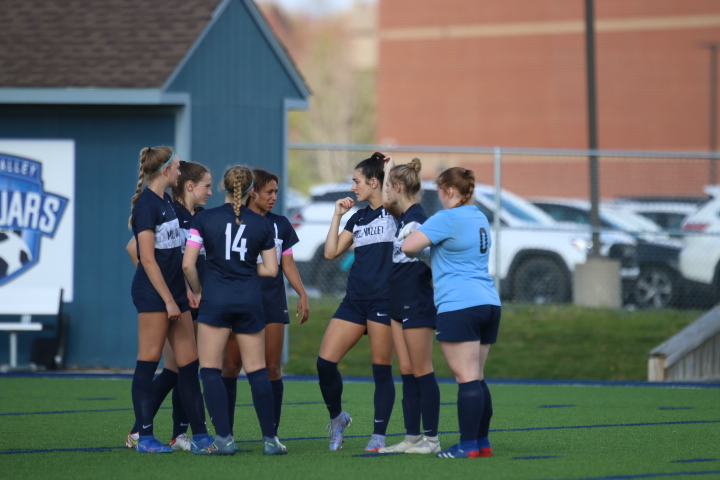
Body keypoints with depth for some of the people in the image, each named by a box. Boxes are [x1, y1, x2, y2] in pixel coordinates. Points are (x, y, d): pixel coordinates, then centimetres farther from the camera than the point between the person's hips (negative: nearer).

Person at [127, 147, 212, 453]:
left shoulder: (167, 202, 14)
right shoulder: (146, 204, -13)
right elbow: (148, 259, -16)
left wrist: (187, 292, 18)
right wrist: (169, 300, -17)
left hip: (175, 290, 9)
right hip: (153, 292, -9)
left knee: (189, 363, 6)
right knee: (149, 360, -4)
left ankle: (200, 434, 7)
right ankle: (144, 437, -1)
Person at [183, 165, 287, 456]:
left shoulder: (204, 219, -2)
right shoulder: (261, 224, 4)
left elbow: (188, 264, -5)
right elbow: (271, 269, 7)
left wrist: (197, 290, 11)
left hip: (215, 301, -2)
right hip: (249, 301, 3)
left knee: (210, 369, 3)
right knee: (257, 370, 9)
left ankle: (224, 439, -6)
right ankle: (270, 439, 10)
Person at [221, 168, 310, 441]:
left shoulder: (280, 225, 11)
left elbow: (287, 264, 12)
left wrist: (302, 294, 1)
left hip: (272, 301, 3)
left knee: (272, 367, -1)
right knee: (231, 365, -4)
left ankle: (272, 432, 4)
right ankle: (224, 432, 1)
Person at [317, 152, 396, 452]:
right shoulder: (358, 218, 17)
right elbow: (331, 252, 12)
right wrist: (337, 215, 12)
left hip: (384, 300, -7)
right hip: (355, 300, 7)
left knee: (381, 369, -2)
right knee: (325, 361, -2)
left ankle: (379, 436, 5)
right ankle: (337, 417, 19)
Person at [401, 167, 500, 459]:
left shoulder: (447, 219, -9)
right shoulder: (480, 219, 17)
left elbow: (408, 246, -13)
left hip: (459, 306, -8)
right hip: (489, 303, 8)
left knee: (467, 378, -9)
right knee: (476, 378, 11)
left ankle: (468, 446, -11)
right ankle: (482, 442, 12)